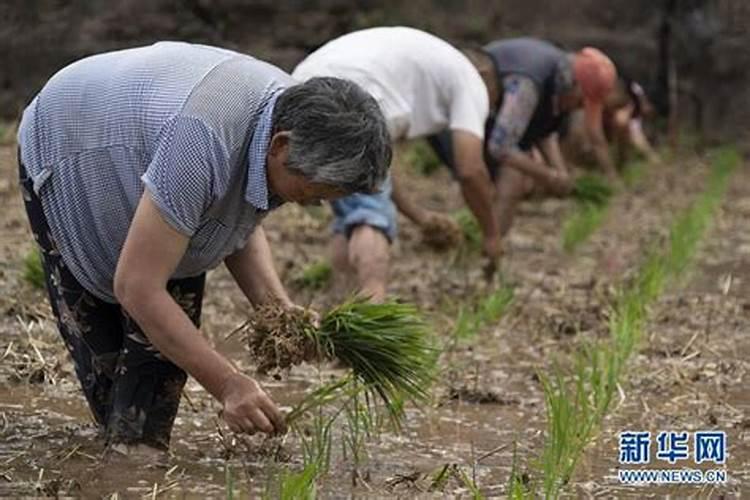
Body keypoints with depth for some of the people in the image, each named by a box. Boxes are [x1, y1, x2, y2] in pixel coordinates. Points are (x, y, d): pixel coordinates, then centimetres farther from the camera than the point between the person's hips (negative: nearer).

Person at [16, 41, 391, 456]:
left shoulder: (294, 110, -19)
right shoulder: (202, 144, -46)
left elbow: (241, 218, 0)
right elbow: (137, 289, -41)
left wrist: (275, 304, -17)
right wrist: (228, 384, -39)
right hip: (63, 161, -6)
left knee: (173, 332, -9)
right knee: (102, 345, -11)